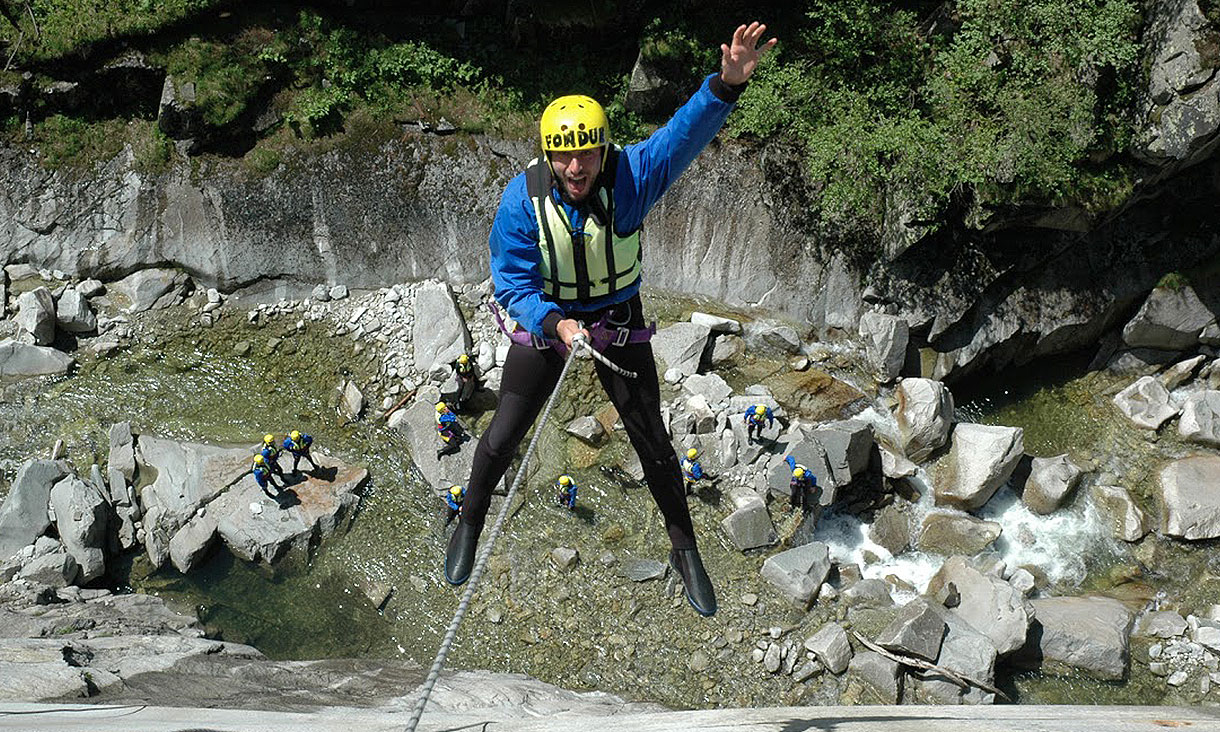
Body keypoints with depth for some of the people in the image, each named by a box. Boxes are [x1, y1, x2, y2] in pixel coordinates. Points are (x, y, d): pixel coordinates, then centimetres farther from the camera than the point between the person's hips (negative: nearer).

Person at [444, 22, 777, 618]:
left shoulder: (630, 176, -24)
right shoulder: (522, 198, -23)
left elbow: (686, 133, -39)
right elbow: (512, 284, -19)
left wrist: (727, 83, -58)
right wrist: (556, 325, -38)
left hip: (619, 321, 0)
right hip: (545, 320, 0)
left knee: (652, 440, 6)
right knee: (504, 434, 6)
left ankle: (685, 550, 27)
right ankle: (469, 524, 35)